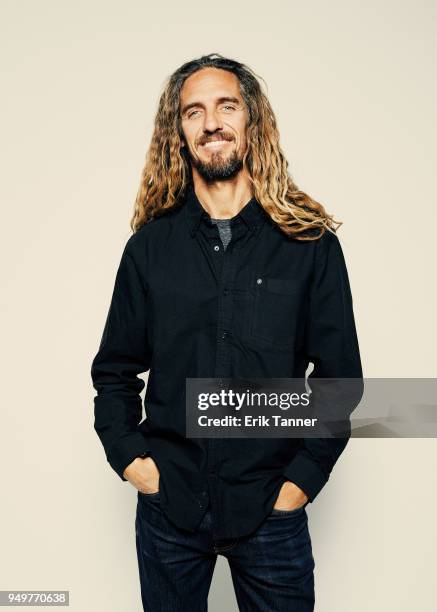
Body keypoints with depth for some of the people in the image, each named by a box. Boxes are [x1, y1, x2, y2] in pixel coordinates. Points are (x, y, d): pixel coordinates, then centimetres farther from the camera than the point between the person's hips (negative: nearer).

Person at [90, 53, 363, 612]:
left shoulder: (310, 244, -5)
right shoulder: (149, 245, -1)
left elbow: (339, 375, -1)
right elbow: (115, 371, 6)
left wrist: (302, 478, -5)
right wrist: (130, 457, -4)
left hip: (271, 508, -1)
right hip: (167, 504, 2)